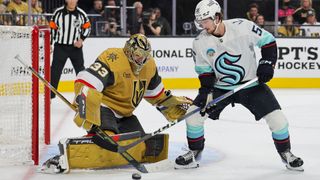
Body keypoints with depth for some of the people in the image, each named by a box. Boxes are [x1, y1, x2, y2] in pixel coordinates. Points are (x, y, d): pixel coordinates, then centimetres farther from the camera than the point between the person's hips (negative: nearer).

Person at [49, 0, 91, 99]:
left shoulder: (81, 14, -4)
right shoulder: (58, 12, -6)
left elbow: (87, 28, 7)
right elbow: (52, 28, 0)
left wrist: (81, 39, -7)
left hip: (76, 47, 1)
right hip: (60, 46, -1)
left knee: (81, 70, 10)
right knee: (55, 71, -4)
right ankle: (50, 95, -1)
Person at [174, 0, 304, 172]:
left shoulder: (243, 27, -20)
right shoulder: (200, 42, -11)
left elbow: (268, 41, -7)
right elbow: (204, 70, -1)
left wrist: (267, 63, -16)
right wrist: (205, 91, -14)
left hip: (251, 84, -2)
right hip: (220, 87, 2)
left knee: (277, 119, -11)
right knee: (194, 115, -11)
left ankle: (285, 153, 15)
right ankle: (194, 153, 11)